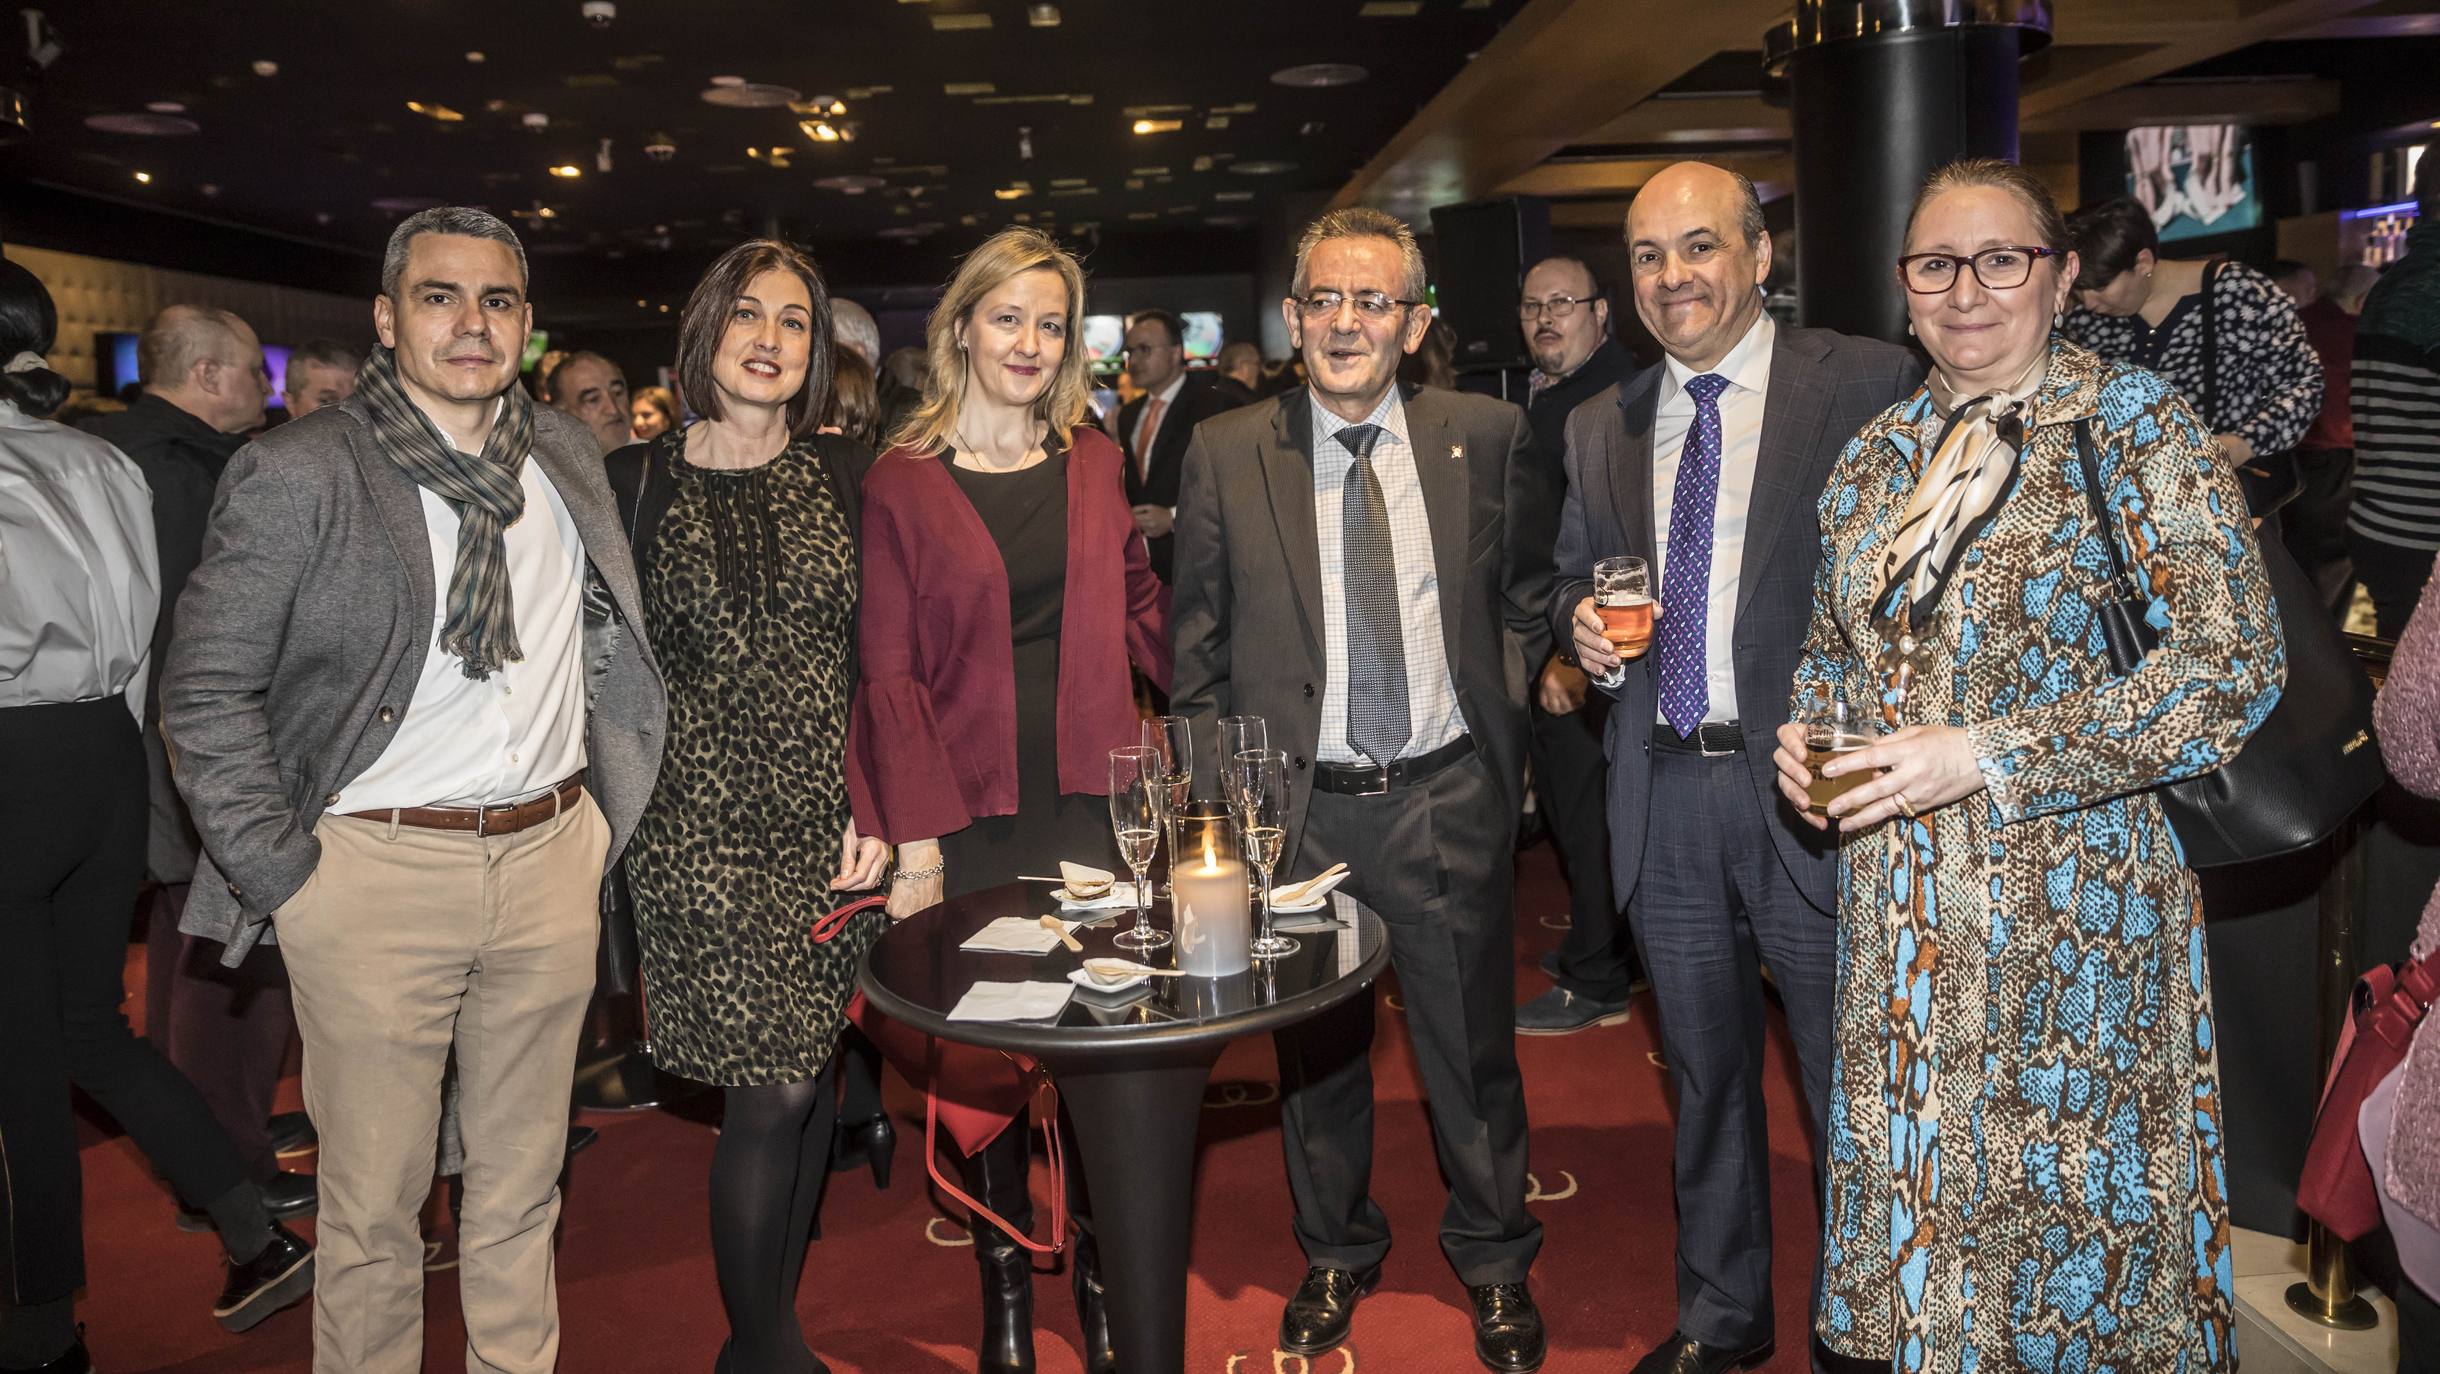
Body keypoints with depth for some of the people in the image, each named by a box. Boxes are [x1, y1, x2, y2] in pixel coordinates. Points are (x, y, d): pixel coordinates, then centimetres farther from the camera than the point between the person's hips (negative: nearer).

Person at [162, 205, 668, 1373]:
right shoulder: (295, 474, -7)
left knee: (523, 1180, 17)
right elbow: (206, 694, -6)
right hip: (378, 871, -4)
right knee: (374, 1201, 8)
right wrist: (283, 875, -10)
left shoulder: (569, 456, 8)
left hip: (553, 859, 4)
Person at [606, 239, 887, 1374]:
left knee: (812, 1076, 9)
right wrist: (619, 807, -1)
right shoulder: (635, 481, 2)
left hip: (835, 816, 3)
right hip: (705, 823, -2)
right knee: (774, 1089, -6)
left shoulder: (847, 474, 5)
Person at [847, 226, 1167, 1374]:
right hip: (971, 808, -2)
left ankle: (1100, 1279, 25)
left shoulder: (1093, 463, 10)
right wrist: (916, 842, -11)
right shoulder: (902, 482, -1)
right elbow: (890, 672, -5)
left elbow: (1143, 611, 14)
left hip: (1089, 797, 3)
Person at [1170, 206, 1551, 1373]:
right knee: (1314, 1050, 16)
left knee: (1473, 1045, 13)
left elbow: (1528, 592, 11)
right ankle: (1336, 1255, 39)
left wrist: (1500, 706, -1)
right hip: (1296, 805, 0)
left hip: (1448, 797, 0)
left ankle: (1494, 1262, 37)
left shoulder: (1487, 436, 0)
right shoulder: (1226, 454, -1)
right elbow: (1196, 645, 4)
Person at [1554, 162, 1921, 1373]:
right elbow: (1570, 579, 18)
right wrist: (1583, 627, -4)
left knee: (1849, 1082, 8)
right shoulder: (1601, 427, 11)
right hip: (1662, 796, 5)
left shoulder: (1869, 385, -5)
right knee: (1704, 1078, 19)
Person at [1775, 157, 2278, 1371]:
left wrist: (1984, 758, -20)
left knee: (2072, 1198, 7)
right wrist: (1806, 731, -3)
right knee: (1913, 1180, 13)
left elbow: (2234, 665, -14)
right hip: (1897, 915, 5)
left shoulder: (2134, 425, -7)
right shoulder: (1876, 454, 9)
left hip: (2073, 902, -4)